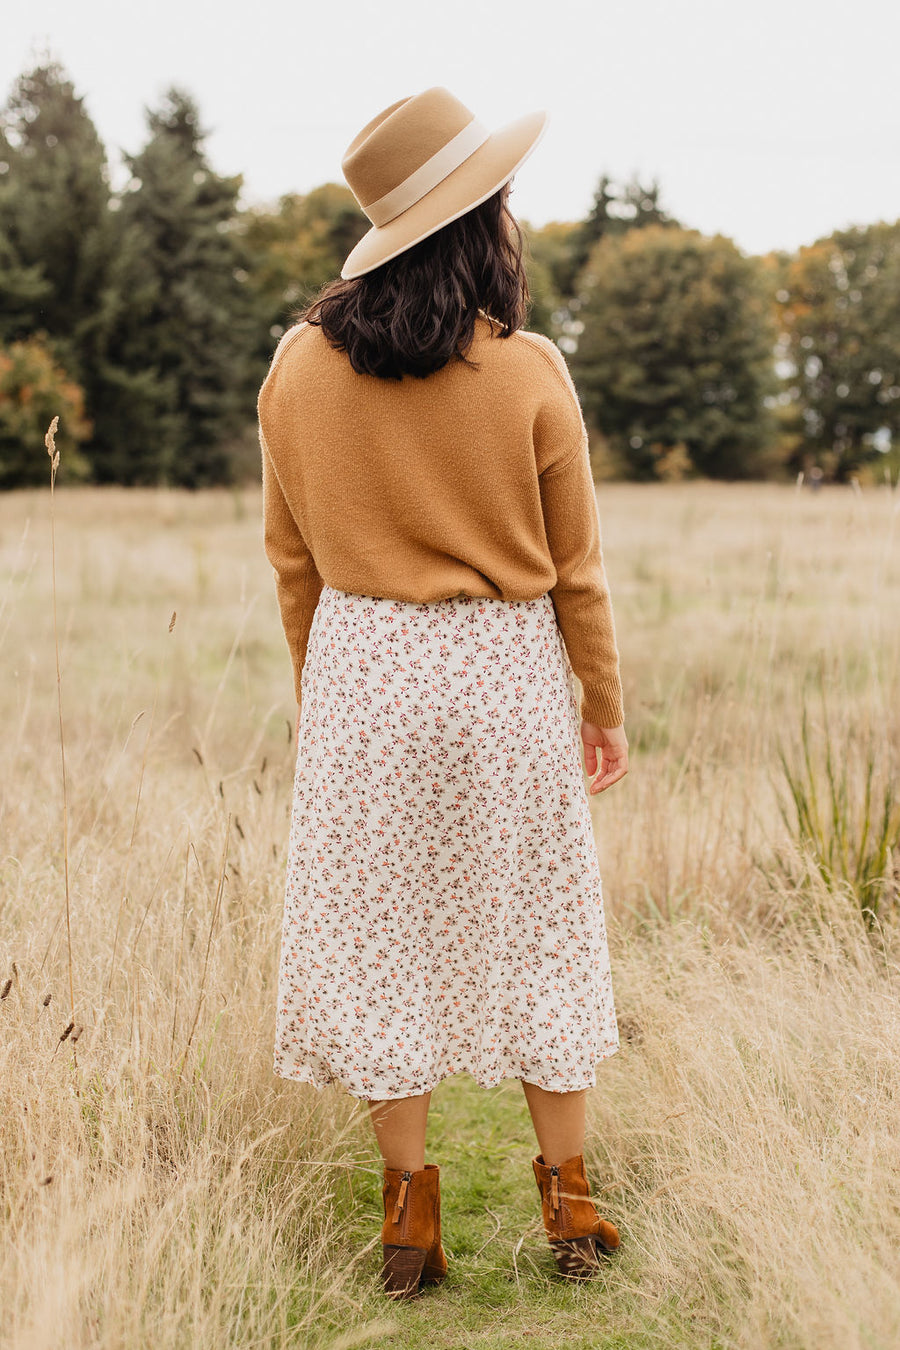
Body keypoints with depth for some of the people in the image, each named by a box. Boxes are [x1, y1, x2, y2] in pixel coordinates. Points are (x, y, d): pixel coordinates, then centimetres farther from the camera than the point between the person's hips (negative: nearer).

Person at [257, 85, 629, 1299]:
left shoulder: (299, 366, -4)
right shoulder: (528, 373, -13)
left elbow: (292, 559, 3)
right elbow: (575, 568, -5)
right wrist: (606, 705, 8)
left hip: (361, 668, 2)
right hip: (505, 672, -1)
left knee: (380, 933, 11)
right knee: (534, 927, 13)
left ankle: (410, 1207, 20)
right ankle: (567, 1197, 23)